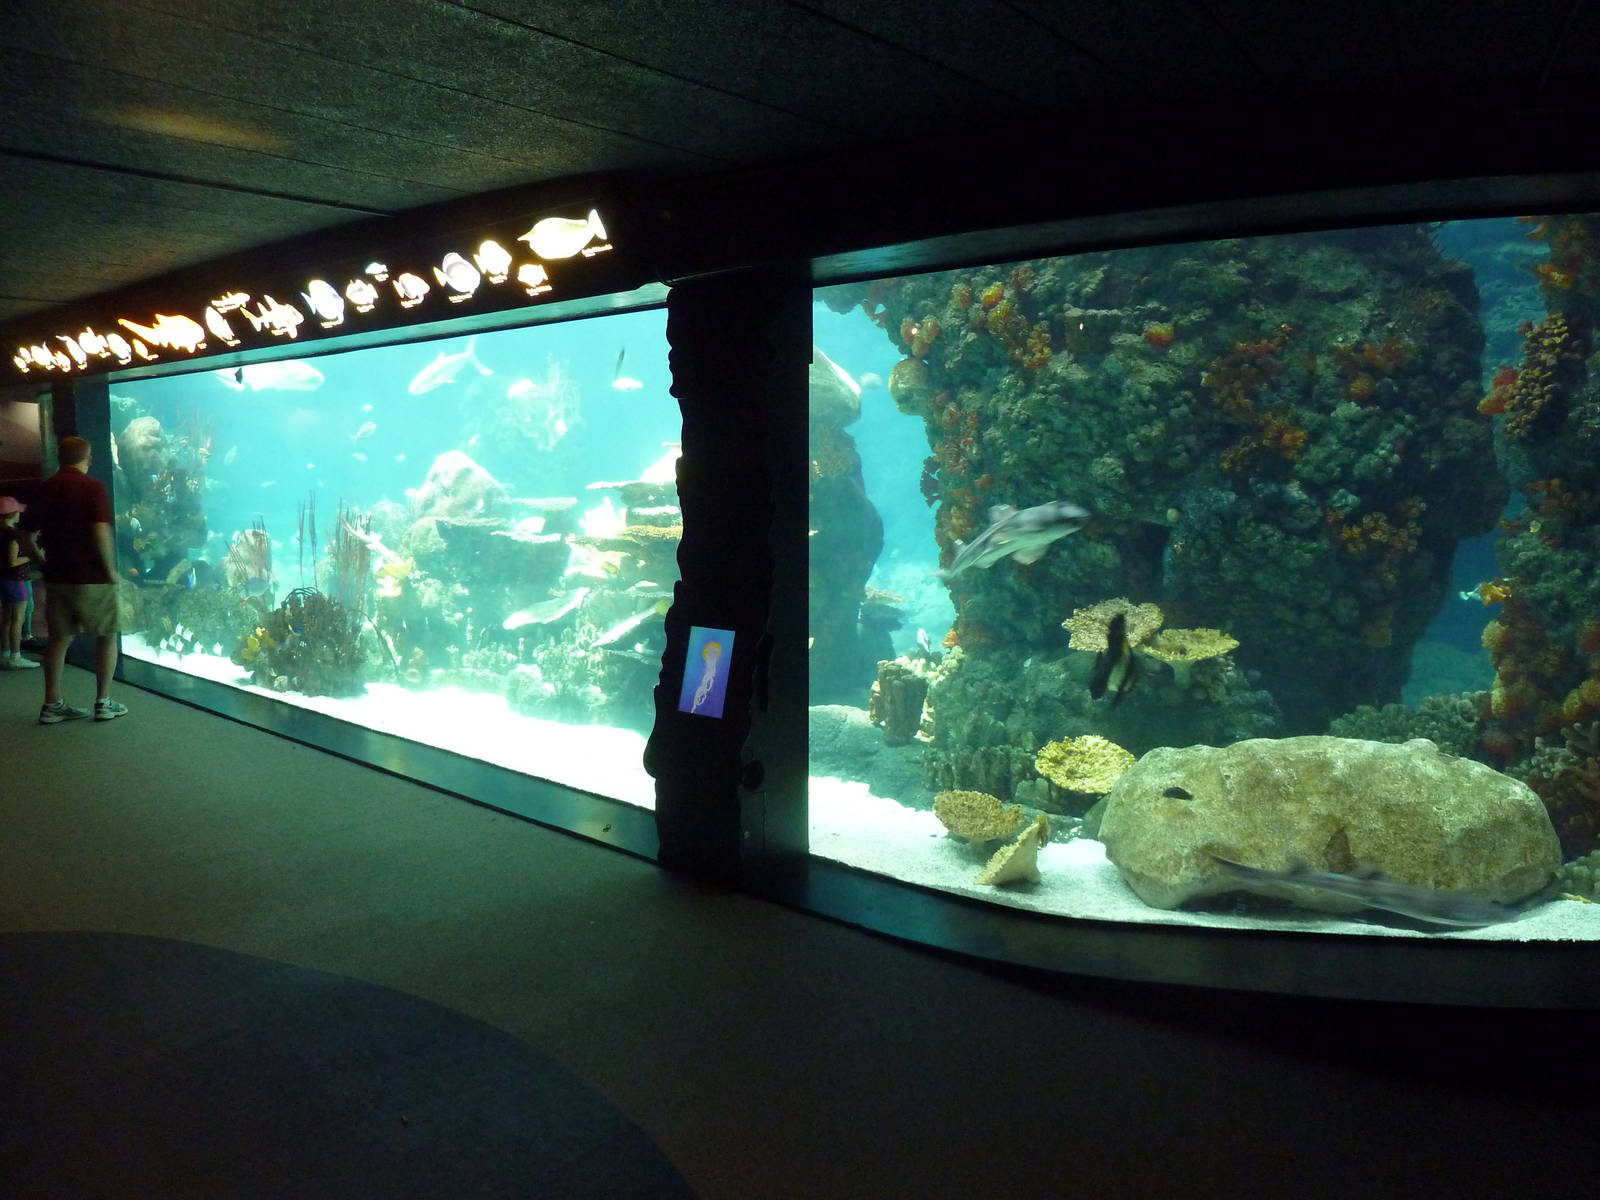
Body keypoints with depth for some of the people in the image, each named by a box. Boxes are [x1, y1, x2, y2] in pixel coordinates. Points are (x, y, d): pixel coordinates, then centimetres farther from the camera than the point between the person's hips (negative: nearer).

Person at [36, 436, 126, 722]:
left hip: (57, 576, 6)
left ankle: (52, 704, 14)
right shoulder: (93, 487, -13)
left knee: (59, 638, 12)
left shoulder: (45, 489, 8)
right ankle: (103, 703, 7)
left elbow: (37, 534, 15)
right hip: (91, 578, -6)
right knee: (107, 636, 7)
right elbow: (101, 533, -20)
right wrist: (111, 570, -11)